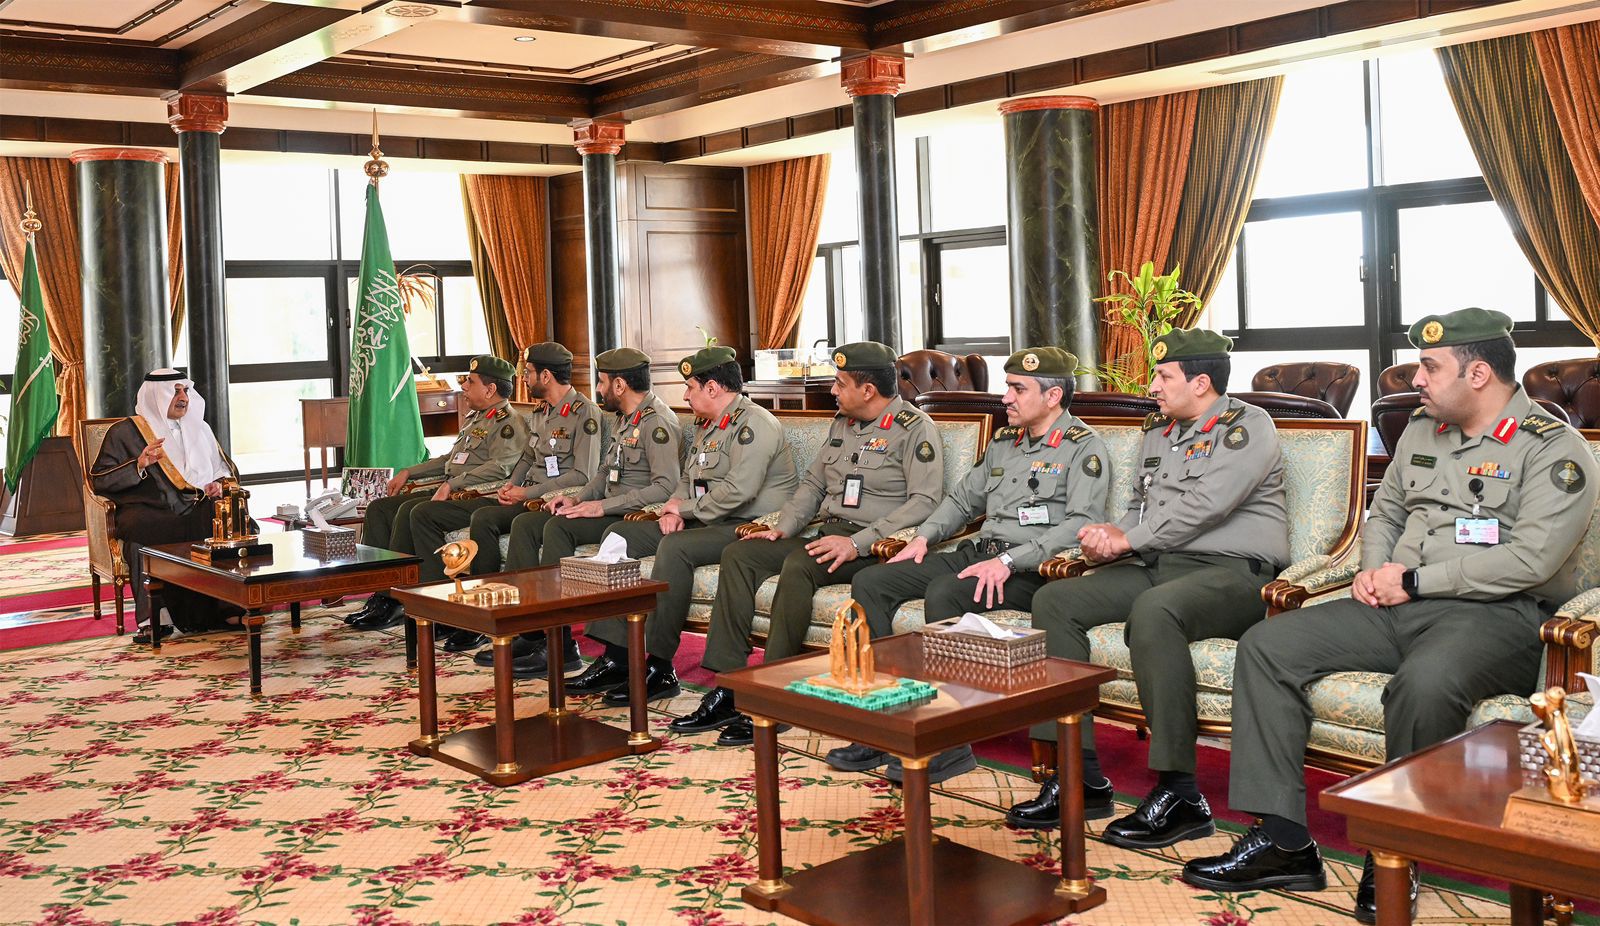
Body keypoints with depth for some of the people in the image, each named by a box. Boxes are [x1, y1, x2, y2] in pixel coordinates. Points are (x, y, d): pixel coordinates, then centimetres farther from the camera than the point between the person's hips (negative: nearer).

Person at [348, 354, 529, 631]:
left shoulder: (510, 424, -8)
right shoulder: (473, 418, 24)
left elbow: (500, 467, -22)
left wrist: (452, 485, -26)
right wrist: (408, 473, 25)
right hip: (447, 488, 10)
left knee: (409, 511, -29)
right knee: (378, 508, -1)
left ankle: (393, 601, -23)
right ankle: (379, 593, -8)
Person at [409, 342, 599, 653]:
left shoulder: (584, 413, -8)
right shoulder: (540, 414, 20)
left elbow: (583, 475, -15)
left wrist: (528, 493, -16)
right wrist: (510, 485, 7)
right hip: (522, 496, 10)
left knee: (483, 518, -38)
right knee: (424, 514, 1)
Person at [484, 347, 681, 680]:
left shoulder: (657, 422, -14)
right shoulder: (622, 419, 18)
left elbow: (666, 486, -23)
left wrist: (603, 506, -22)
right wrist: (578, 498, 4)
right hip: (610, 510, 10)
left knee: (558, 527, -28)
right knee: (524, 524, -1)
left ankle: (559, 646, -25)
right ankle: (530, 632, -4)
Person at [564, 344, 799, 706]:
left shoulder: (754, 424, -14)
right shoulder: (707, 426, 18)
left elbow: (738, 490, -24)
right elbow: (688, 479, 24)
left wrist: (686, 509, -11)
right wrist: (673, 511, 2)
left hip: (750, 526, -10)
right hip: (704, 523, 10)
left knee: (675, 547, -35)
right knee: (618, 534, 1)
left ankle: (659, 669, -27)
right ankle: (615, 657, -5)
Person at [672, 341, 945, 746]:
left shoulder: (915, 429, -7)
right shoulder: (842, 423, 18)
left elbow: (926, 501, -17)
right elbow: (813, 483, 24)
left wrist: (858, 543, -24)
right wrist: (782, 528, 6)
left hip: (875, 546, -8)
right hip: (829, 535, 8)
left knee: (798, 566, -34)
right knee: (738, 553, -8)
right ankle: (727, 688, -13)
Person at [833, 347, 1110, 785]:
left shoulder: (1084, 447, -4)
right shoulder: (1003, 442, 20)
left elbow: (1084, 522, -18)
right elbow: (963, 499, 28)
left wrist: (1009, 560, -25)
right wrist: (924, 536, 9)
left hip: (1031, 568, -8)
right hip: (976, 552, 8)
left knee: (943, 592, -35)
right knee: (869, 582, -7)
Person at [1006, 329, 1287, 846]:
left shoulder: (1247, 427, -6)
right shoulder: (1159, 432, 20)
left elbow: (1203, 506, -17)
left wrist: (1126, 539, -9)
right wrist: (1110, 540, -1)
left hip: (1233, 571, -8)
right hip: (1159, 566, 9)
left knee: (1153, 610, -39)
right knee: (1054, 600, -8)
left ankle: (1179, 794, -31)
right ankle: (1080, 778, -10)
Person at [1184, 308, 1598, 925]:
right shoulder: (1422, 431, 16)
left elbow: (1529, 560, -18)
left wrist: (1413, 580, -15)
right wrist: (1373, 572, 6)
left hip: (1498, 616, -7)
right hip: (1399, 607, 7)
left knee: (1424, 683, -40)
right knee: (1266, 646, -10)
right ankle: (1283, 842, -12)